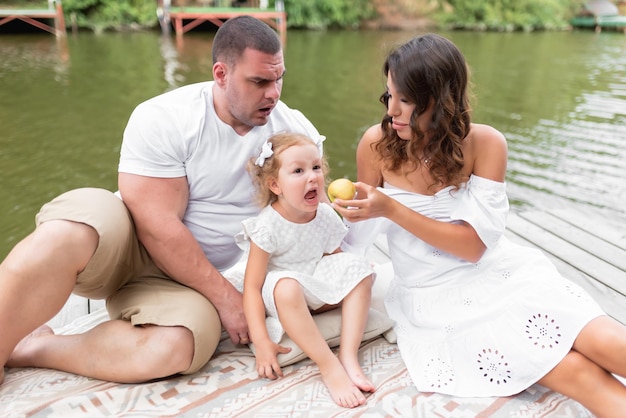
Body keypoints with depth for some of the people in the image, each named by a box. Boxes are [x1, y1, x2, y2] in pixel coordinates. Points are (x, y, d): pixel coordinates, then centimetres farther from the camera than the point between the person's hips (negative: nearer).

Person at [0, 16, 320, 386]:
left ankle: (31, 350, -8)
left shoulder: (295, 129, -2)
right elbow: (159, 228, -19)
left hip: (196, 282, 3)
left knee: (172, 349, -32)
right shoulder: (163, 119, -13)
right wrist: (224, 296, -17)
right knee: (66, 234, -37)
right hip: (135, 250, -2)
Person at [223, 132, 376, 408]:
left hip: (316, 291, 5)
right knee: (287, 287, -39)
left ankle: (349, 356, -20)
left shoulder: (326, 217, -9)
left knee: (358, 268, -16)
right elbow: (252, 286, -24)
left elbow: (333, 261, 6)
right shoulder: (267, 226, -23)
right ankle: (329, 366, -28)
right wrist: (261, 341, -30)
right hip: (280, 294, -5)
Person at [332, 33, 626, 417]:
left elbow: (473, 245, -17)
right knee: (577, 374, -18)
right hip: (435, 297, -1)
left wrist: (390, 209, -25)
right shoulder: (376, 144, -11)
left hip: (500, 272, 1)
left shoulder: (485, 143, -12)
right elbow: (358, 240, 0)